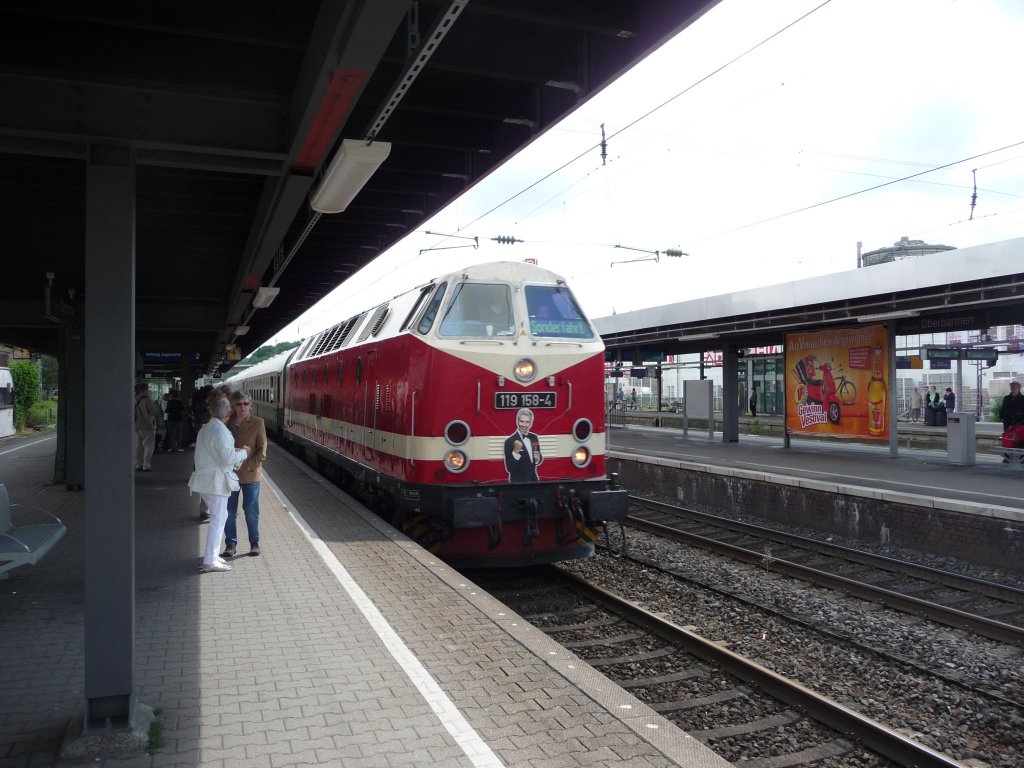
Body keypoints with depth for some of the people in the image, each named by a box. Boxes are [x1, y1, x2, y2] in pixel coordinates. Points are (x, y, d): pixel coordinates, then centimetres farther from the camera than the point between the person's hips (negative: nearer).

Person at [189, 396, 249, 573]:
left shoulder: (205, 429, 13)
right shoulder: (220, 431, -18)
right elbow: (228, 458, -22)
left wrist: (236, 451, 14)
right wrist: (243, 453, -5)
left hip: (205, 479, 10)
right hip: (216, 481, -10)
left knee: (219, 517, 18)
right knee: (218, 520, -4)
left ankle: (212, 556, 23)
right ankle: (210, 562, -1)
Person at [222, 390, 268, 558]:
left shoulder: (257, 423, -4)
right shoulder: (227, 423, 3)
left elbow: (262, 449, -3)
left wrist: (251, 465, -12)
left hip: (250, 473, -2)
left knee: (251, 510, 6)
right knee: (229, 511, 7)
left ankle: (254, 542, 20)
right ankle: (230, 543, 19)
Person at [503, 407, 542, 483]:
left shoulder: (534, 437, 2)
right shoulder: (510, 441, -15)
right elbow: (509, 468, -17)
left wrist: (538, 458, -8)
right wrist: (516, 451, -28)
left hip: (533, 479, 5)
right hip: (518, 482, -5)